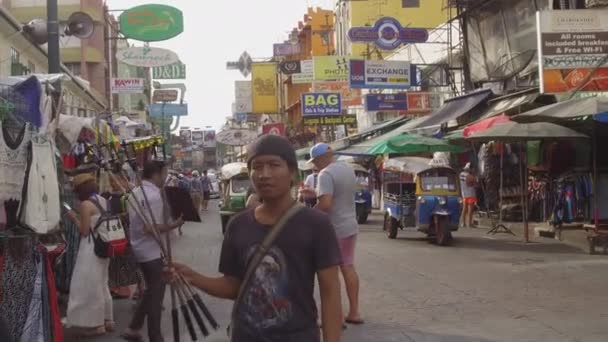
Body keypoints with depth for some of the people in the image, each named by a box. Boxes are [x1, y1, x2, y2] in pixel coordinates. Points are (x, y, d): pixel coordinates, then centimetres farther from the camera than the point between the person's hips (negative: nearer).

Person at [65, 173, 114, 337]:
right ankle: (107, 320, 25)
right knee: (101, 283, 18)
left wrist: (74, 218, -2)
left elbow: (84, 231, -16)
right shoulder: (103, 201, 9)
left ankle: (96, 324, 5)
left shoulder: (86, 204, -16)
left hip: (91, 248, -9)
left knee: (90, 284, 0)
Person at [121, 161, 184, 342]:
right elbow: (150, 228, -27)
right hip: (153, 252, -9)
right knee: (156, 294, 1)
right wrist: (173, 225, -22)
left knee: (150, 290, 21)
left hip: (140, 249, 9)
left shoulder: (135, 193, 9)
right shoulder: (154, 196, -21)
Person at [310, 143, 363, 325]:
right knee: (348, 267, 16)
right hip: (351, 226, 8)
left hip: (334, 230, -8)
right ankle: (354, 312, 21)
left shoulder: (326, 174, -20)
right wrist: (315, 193, 20)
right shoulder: (348, 169, 7)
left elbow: (325, 204, -29)